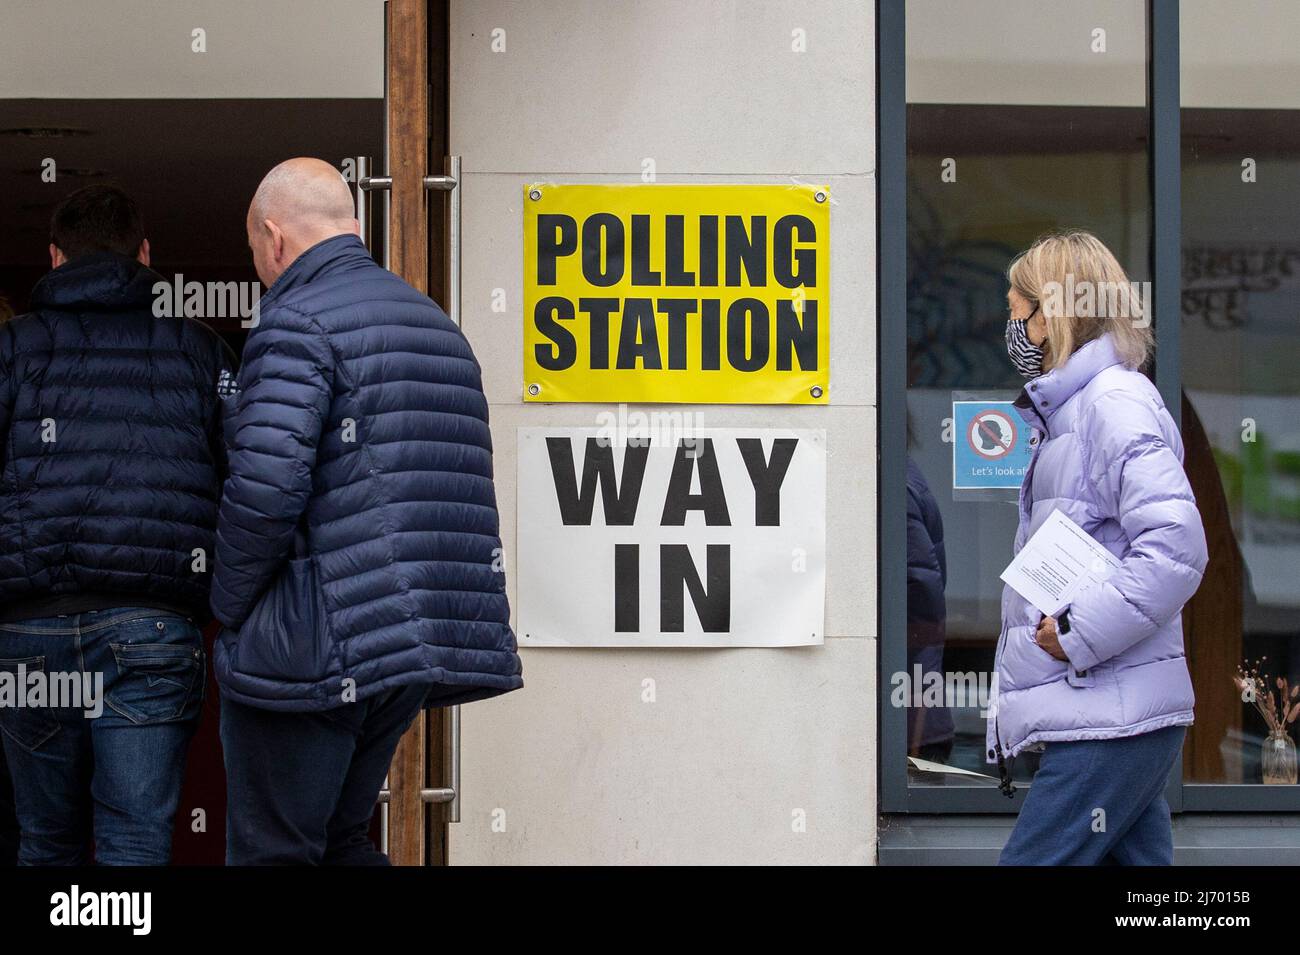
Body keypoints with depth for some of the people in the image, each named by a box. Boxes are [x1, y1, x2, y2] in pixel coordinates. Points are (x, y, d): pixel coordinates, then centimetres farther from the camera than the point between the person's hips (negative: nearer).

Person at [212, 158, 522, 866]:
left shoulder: (297, 322, -9)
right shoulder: (437, 324, 19)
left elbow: (264, 488, -20)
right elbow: (459, 491, 19)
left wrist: (229, 606, -6)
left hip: (310, 650, -8)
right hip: (412, 650, 8)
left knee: (272, 852, 0)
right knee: (341, 840, 20)